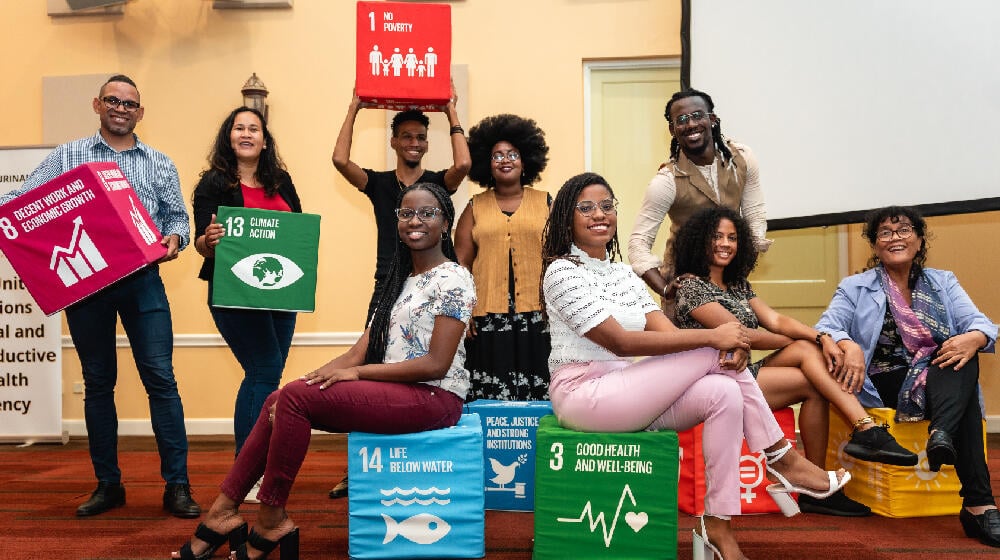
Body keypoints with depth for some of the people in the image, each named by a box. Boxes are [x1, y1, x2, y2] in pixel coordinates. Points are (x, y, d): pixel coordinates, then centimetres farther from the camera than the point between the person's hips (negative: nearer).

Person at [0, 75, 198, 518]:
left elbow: (178, 215, 9)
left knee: (160, 378, -6)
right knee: (97, 383, 9)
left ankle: (176, 485, 0)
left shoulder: (159, 163, 12)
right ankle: (108, 485, 20)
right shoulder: (66, 156, 10)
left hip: (142, 280, 0)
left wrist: (175, 238, -13)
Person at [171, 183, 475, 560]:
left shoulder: (452, 280, -9)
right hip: (395, 393, 8)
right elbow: (362, 350, 11)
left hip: (433, 397, -8)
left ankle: (271, 522, -7)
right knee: (281, 400, -5)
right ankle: (223, 511, -1)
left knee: (295, 397, -18)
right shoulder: (402, 280, 18)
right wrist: (318, 376, -6)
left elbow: (436, 364, -17)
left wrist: (357, 372, -16)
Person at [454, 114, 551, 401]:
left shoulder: (545, 202, 10)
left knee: (537, 397, -1)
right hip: (488, 319, 1)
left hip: (537, 316, 0)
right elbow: (461, 264, 8)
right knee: (490, 400, -2)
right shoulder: (475, 208, 12)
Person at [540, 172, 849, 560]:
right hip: (582, 394, -7)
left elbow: (666, 331, 3)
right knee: (713, 349, -17)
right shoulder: (562, 271, -10)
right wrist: (711, 337, -21)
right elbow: (621, 342, -19)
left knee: (723, 393, -19)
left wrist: (728, 349, -18)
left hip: (625, 391, 7)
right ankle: (783, 461, -4)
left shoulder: (623, 273, 15)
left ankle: (718, 528, -12)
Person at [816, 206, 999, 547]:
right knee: (964, 403, -32)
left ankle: (941, 434, -50)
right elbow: (827, 327, -6)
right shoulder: (855, 288, 10)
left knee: (963, 354, -31)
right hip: (883, 386, -3)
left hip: (939, 381, 3)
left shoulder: (943, 283, 17)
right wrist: (848, 345, -31)